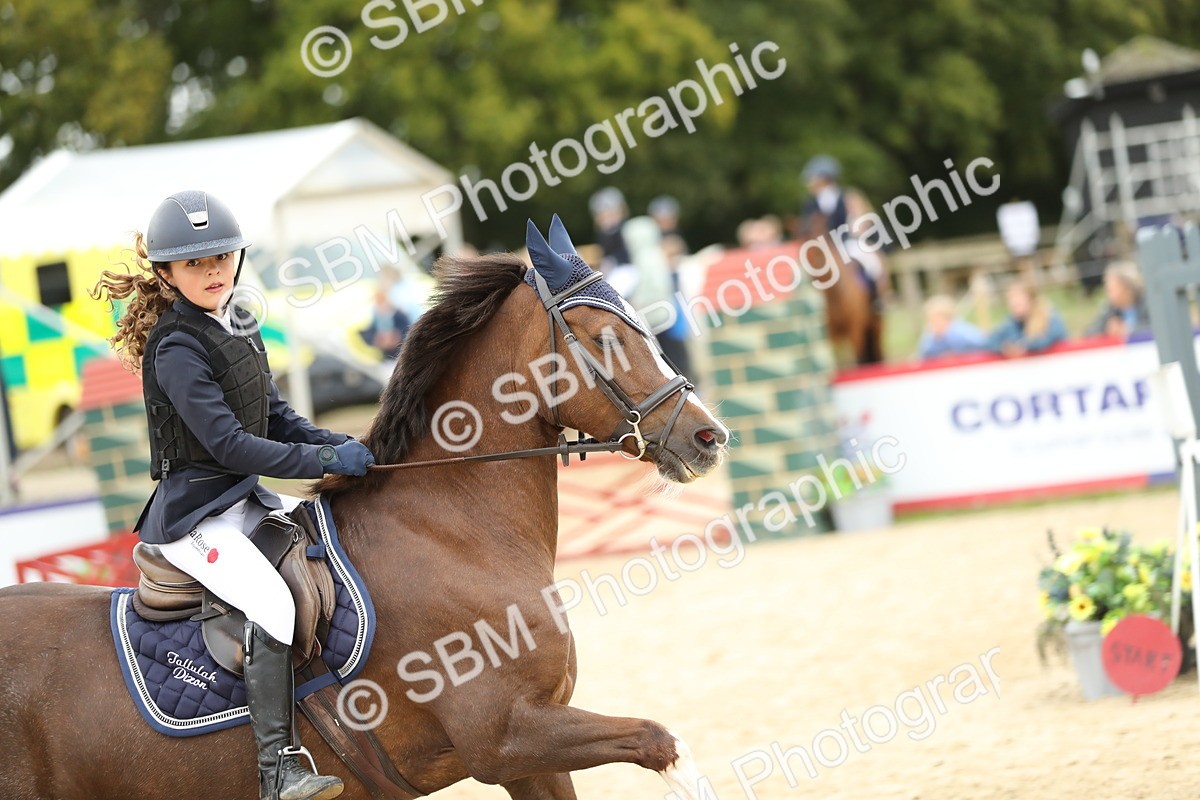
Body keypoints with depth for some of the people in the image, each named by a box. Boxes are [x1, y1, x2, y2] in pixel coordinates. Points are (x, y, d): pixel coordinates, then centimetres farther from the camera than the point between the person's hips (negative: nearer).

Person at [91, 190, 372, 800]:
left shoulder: (239, 326, 10)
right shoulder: (176, 349, -18)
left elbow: (274, 417, 17)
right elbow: (229, 444, -23)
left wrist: (342, 445, 0)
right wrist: (325, 461, -21)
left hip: (245, 500, 10)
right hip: (194, 515, -10)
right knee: (272, 605, -28)